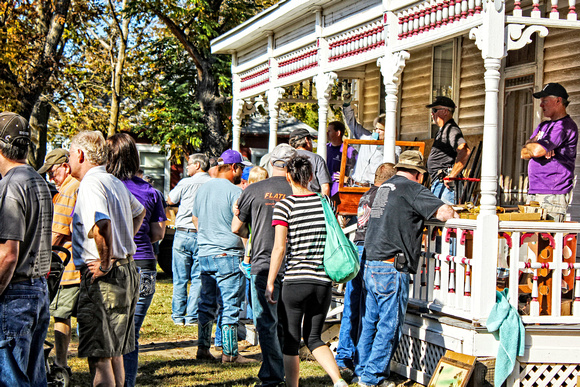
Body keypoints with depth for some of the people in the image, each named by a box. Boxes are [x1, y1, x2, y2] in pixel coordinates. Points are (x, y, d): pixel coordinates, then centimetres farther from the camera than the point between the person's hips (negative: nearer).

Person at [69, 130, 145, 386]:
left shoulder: (90, 184, -15)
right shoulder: (115, 182, 14)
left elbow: (100, 224, -34)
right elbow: (139, 211, 33)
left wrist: (105, 264, -22)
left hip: (102, 278, -9)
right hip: (127, 273, 9)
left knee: (99, 357, -5)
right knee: (114, 352, 18)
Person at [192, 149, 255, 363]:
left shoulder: (203, 188, 11)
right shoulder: (234, 191, -12)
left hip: (204, 255, 7)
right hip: (228, 256, -7)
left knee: (207, 303, 13)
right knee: (231, 305, -1)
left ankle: (203, 348, 15)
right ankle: (229, 352, 2)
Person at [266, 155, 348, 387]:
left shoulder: (284, 206, -7)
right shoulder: (325, 202, 5)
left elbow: (279, 248, -12)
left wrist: (270, 283, -6)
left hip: (295, 280, -4)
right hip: (324, 281, 4)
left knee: (291, 340, 9)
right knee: (314, 338, 14)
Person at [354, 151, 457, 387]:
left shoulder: (385, 187, 17)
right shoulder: (411, 188, -7)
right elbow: (444, 212, -16)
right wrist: (453, 214, 8)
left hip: (371, 263, 8)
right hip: (391, 267, -8)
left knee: (370, 321, 14)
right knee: (390, 325, -1)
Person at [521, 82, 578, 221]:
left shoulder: (566, 125, -8)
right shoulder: (543, 126, 23)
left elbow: (537, 150, -18)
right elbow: (524, 153, 16)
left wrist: (530, 145, 6)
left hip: (553, 194, -9)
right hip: (533, 194, 9)